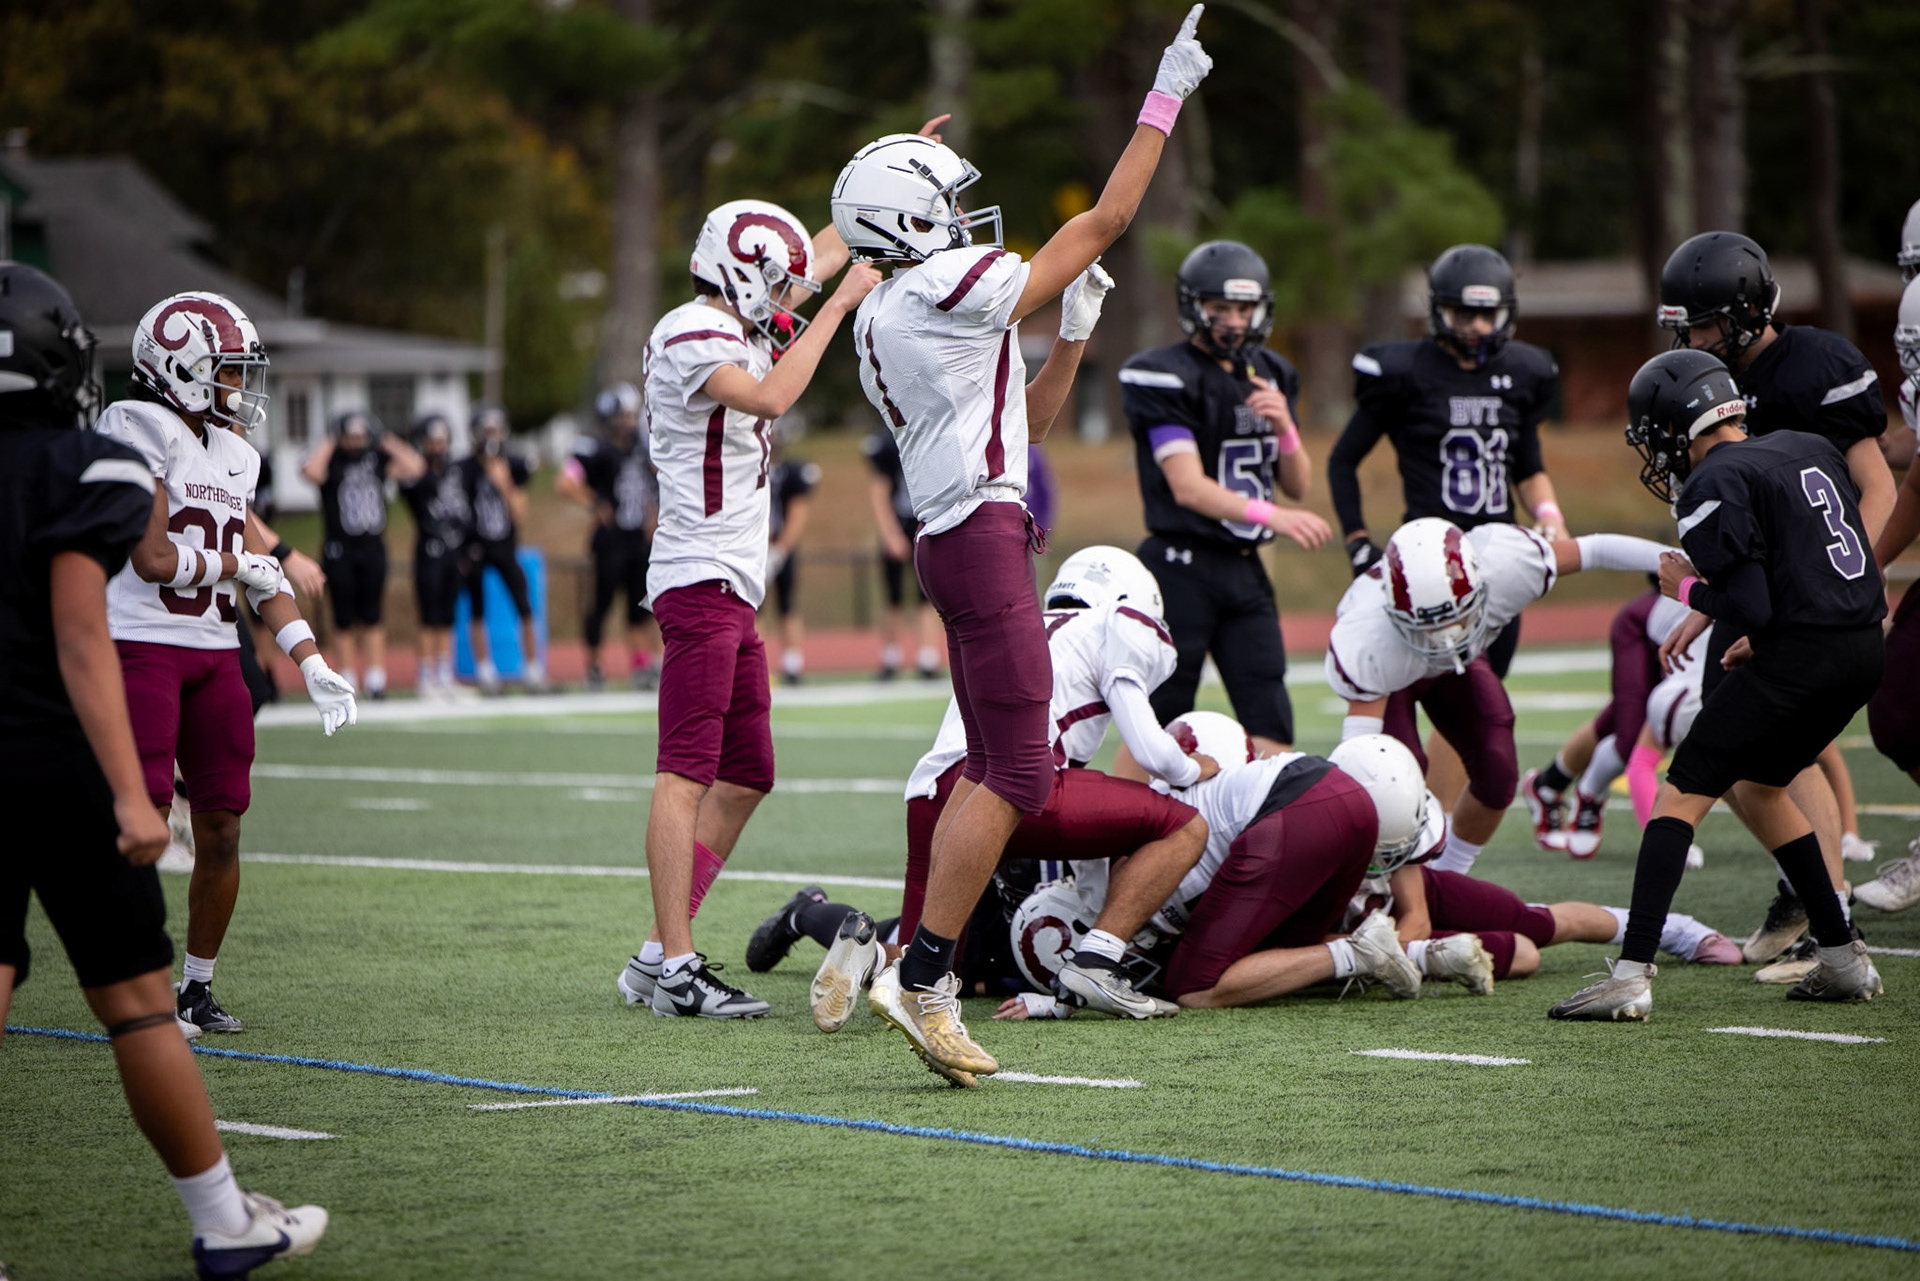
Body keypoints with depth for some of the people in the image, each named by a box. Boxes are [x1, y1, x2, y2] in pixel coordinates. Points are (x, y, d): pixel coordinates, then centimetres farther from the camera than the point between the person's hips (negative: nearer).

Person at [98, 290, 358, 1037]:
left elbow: (262, 572, 15)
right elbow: (153, 559, -15)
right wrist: (236, 565, 1)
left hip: (215, 653, 7)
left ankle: (198, 985, 18)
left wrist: (312, 666, 7)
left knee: (221, 829, 6)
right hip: (142, 647, -7)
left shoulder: (232, 456, 15)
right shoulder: (138, 433, -10)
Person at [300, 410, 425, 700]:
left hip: (373, 548, 3)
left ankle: (376, 676, 6)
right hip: (339, 552, -2)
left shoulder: (377, 459, 7)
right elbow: (312, 471, -25)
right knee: (345, 618, 2)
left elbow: (414, 467, -2)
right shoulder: (331, 460, -3)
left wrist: (386, 442, -1)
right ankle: (349, 676, 8)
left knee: (372, 615, 4)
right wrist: (330, 443, -12)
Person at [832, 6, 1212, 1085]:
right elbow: (1104, 223, -1)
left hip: (951, 540, 10)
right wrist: (1165, 99, 6)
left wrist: (1072, 338, 17)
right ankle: (922, 973, -14)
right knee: (1019, 773, -11)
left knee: (991, 768, 12)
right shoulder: (958, 287, -10)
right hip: (984, 540, -10)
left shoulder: (880, 325, 16)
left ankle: (928, 966, 10)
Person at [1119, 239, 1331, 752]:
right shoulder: (1165, 378, -10)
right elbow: (1188, 487, -19)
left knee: (1270, 724, -1)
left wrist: (1283, 428, -6)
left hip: (1245, 570, 7)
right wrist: (1271, 515, -31)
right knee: (1158, 723, -4)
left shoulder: (1270, 376, 13)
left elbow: (1297, 487, 14)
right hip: (1182, 568, -7)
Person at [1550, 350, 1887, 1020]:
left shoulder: (1715, 486, -10)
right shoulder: (1810, 449, 16)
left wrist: (1687, 589, 2)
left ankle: (1632, 974, -13)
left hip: (1798, 660, -9)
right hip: (1865, 651, 9)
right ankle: (1843, 960, 25)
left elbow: (1752, 609, -16)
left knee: (1682, 795, -3)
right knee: (1759, 787, 26)